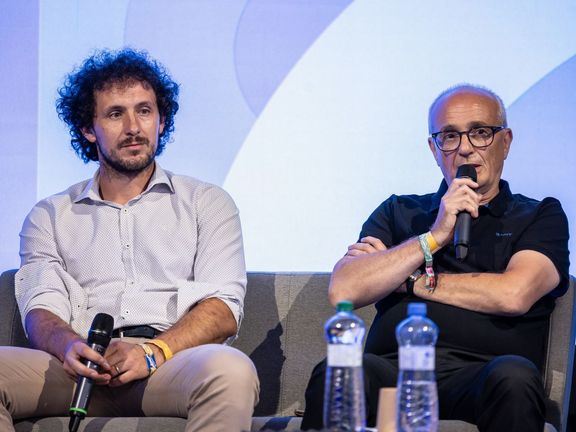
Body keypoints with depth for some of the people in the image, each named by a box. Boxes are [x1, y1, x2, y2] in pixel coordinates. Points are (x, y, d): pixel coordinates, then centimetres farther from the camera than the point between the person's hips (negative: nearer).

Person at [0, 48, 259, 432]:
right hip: (84, 368, 1)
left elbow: (224, 308, 5)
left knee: (231, 370, -38)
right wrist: (70, 345, -17)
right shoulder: (50, 216, 23)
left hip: (176, 361, -1)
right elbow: (41, 311, 8)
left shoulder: (206, 202, 19)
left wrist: (153, 351, -15)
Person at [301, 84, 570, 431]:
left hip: (481, 371, 0)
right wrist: (435, 237, 2)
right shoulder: (399, 212, 25)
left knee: (513, 376, -38)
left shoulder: (541, 216, 19)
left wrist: (410, 281, 7)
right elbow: (343, 291, 8)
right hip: (396, 368, 0)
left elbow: (513, 295, -2)